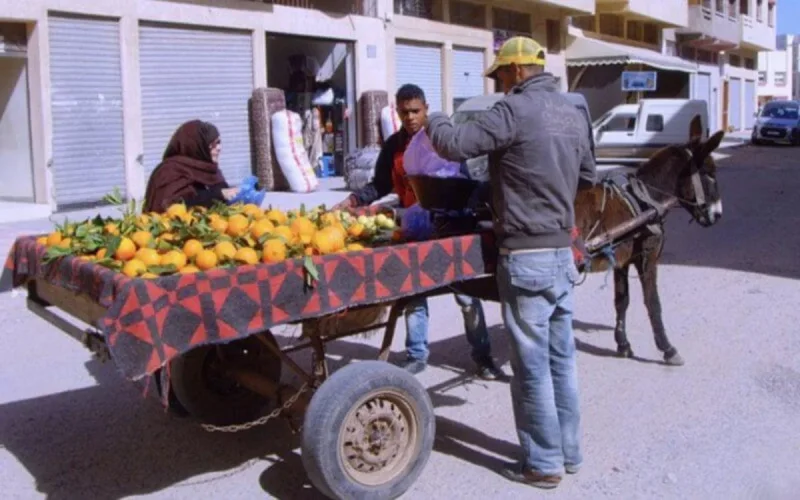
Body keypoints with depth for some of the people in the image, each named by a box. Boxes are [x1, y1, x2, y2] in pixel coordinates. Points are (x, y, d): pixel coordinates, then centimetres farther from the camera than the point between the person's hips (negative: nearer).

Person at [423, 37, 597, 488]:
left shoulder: (515, 110, -14)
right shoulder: (573, 114, 11)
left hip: (526, 256, -8)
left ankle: (544, 464, 12)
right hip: (562, 251, 8)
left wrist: (436, 122, 2)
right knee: (562, 356, 16)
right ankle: (569, 451, 27)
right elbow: (588, 176, 23)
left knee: (532, 364, 2)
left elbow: (456, 146, -17)